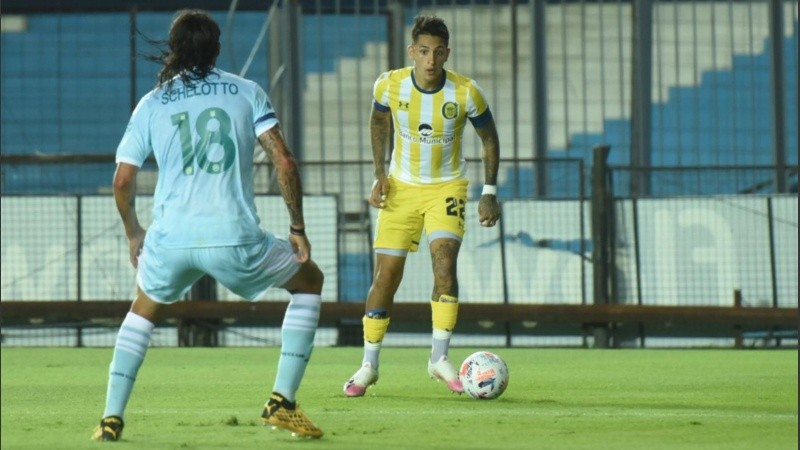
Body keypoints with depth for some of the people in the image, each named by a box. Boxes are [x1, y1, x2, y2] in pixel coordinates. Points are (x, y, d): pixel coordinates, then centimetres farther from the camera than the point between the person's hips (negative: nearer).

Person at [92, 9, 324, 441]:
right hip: (235, 239, -2)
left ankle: (111, 418, 19)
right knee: (309, 280, 23)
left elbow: (122, 182, 12)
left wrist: (133, 234, 29)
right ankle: (281, 401, 13)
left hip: (169, 239, 2)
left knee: (143, 309, 32)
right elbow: (284, 162, 0)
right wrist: (298, 228, 9)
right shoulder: (247, 92, 8)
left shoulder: (150, 105, 12)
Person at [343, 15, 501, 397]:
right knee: (386, 275, -1)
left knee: (444, 261, -22)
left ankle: (439, 358, -13)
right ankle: (369, 365, 12)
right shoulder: (390, 85, -15)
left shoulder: (465, 93, -18)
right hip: (402, 187, 1)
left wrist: (489, 192, -6)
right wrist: (380, 174, -1)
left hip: (446, 188, -1)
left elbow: (489, 138, -1)